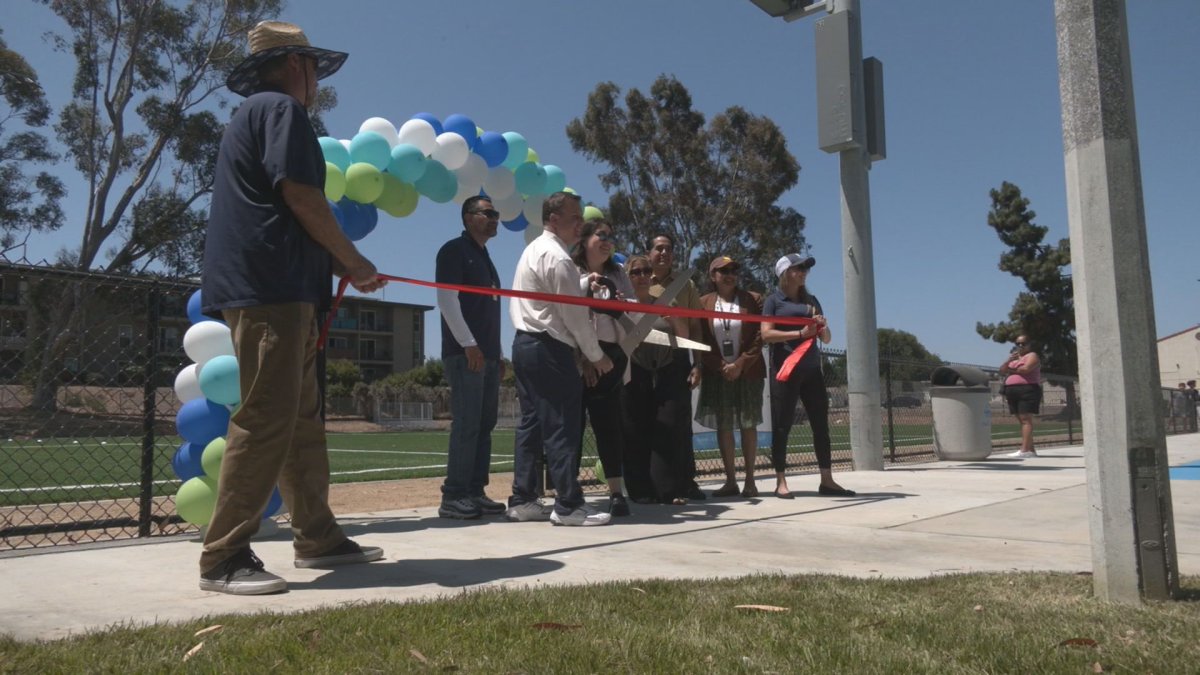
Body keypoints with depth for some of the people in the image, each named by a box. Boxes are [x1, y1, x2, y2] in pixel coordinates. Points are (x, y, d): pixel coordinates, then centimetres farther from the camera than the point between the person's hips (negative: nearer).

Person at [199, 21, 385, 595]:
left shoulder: (255, 114, 28)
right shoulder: (281, 107, -3)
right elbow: (301, 198, -13)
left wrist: (338, 266, 21)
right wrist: (355, 262, -2)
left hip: (279, 289, 11)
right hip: (270, 288, -11)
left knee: (302, 417, 11)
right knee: (267, 418, -12)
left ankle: (317, 538, 17)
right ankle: (224, 557, -10)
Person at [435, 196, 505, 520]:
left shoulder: (484, 258, 24)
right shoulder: (455, 250, -1)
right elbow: (447, 299, -12)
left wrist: (497, 353, 17)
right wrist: (468, 343, -18)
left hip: (487, 355, 9)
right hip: (465, 353, -8)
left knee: (484, 425, 6)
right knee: (466, 424, -11)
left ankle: (475, 492, 9)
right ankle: (453, 496, -7)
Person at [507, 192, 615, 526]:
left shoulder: (534, 250, 19)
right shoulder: (557, 257, -13)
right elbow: (573, 312, -13)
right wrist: (596, 355, -4)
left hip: (525, 344, 10)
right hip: (548, 349, -10)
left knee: (531, 423, 10)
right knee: (561, 427, -7)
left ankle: (522, 500, 13)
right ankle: (569, 505, -3)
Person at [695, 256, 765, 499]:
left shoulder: (753, 300, 4)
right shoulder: (703, 303, 5)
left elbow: (760, 336, -3)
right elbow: (699, 341, 0)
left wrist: (740, 364, -12)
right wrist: (721, 366, -9)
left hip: (748, 372, -1)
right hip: (717, 374, 1)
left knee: (748, 425, 2)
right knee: (723, 426, 2)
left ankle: (750, 480, 7)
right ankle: (730, 480, 9)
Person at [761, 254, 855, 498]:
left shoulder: (811, 300, 18)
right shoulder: (774, 300, 2)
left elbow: (827, 339, 19)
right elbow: (766, 334, -11)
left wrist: (823, 327, -4)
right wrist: (801, 333, -18)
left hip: (812, 369, 6)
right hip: (785, 369, -5)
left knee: (821, 424, 4)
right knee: (782, 426, -3)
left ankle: (827, 481, 10)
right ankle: (781, 482, 2)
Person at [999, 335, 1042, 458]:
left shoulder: (1032, 355, 2)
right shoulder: (1013, 357, 25)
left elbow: (1026, 368, -17)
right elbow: (1002, 370, 13)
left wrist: (1012, 370, -1)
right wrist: (1009, 360, -5)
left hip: (1027, 389, -7)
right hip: (1012, 391, 8)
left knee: (1026, 419, -13)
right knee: (1022, 420, 4)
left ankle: (1024, 450, -20)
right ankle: (1030, 450, 5)